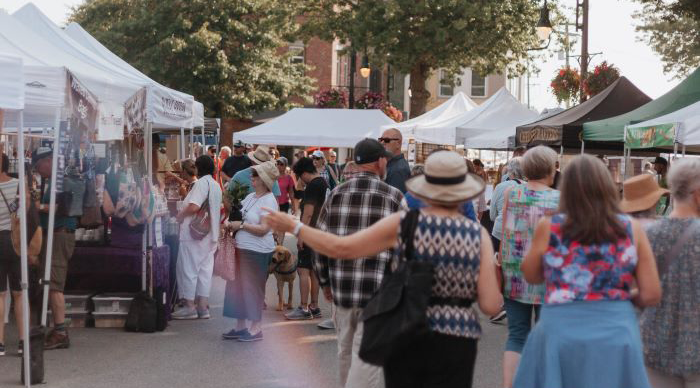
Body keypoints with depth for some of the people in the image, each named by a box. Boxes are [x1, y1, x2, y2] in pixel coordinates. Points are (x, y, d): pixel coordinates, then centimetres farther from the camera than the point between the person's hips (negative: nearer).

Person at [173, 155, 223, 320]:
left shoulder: (202, 182, -14)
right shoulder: (216, 186, 15)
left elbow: (194, 206, -24)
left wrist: (180, 214, -8)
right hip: (210, 234, 9)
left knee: (188, 269, -2)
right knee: (205, 269, 8)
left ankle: (189, 307, -1)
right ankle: (202, 307, 9)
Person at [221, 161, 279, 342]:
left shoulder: (269, 201, -13)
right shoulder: (250, 197, 11)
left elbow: (263, 229, -21)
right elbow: (241, 218, 21)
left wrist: (240, 225, -16)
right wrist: (230, 223, 0)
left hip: (257, 252, -8)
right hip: (241, 248, 8)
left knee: (253, 288, -1)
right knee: (237, 286, 12)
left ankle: (256, 328, 11)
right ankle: (240, 326, 22)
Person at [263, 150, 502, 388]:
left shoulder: (402, 224, -5)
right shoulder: (478, 235, -5)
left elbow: (340, 247, -1)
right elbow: (491, 305, -8)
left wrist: (294, 227, 11)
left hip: (404, 338, 1)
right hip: (454, 343, -1)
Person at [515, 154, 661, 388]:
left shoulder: (548, 227, -2)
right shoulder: (631, 229, 0)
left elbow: (531, 276, 13)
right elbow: (651, 295, 0)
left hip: (561, 333, 0)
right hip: (618, 335, 1)